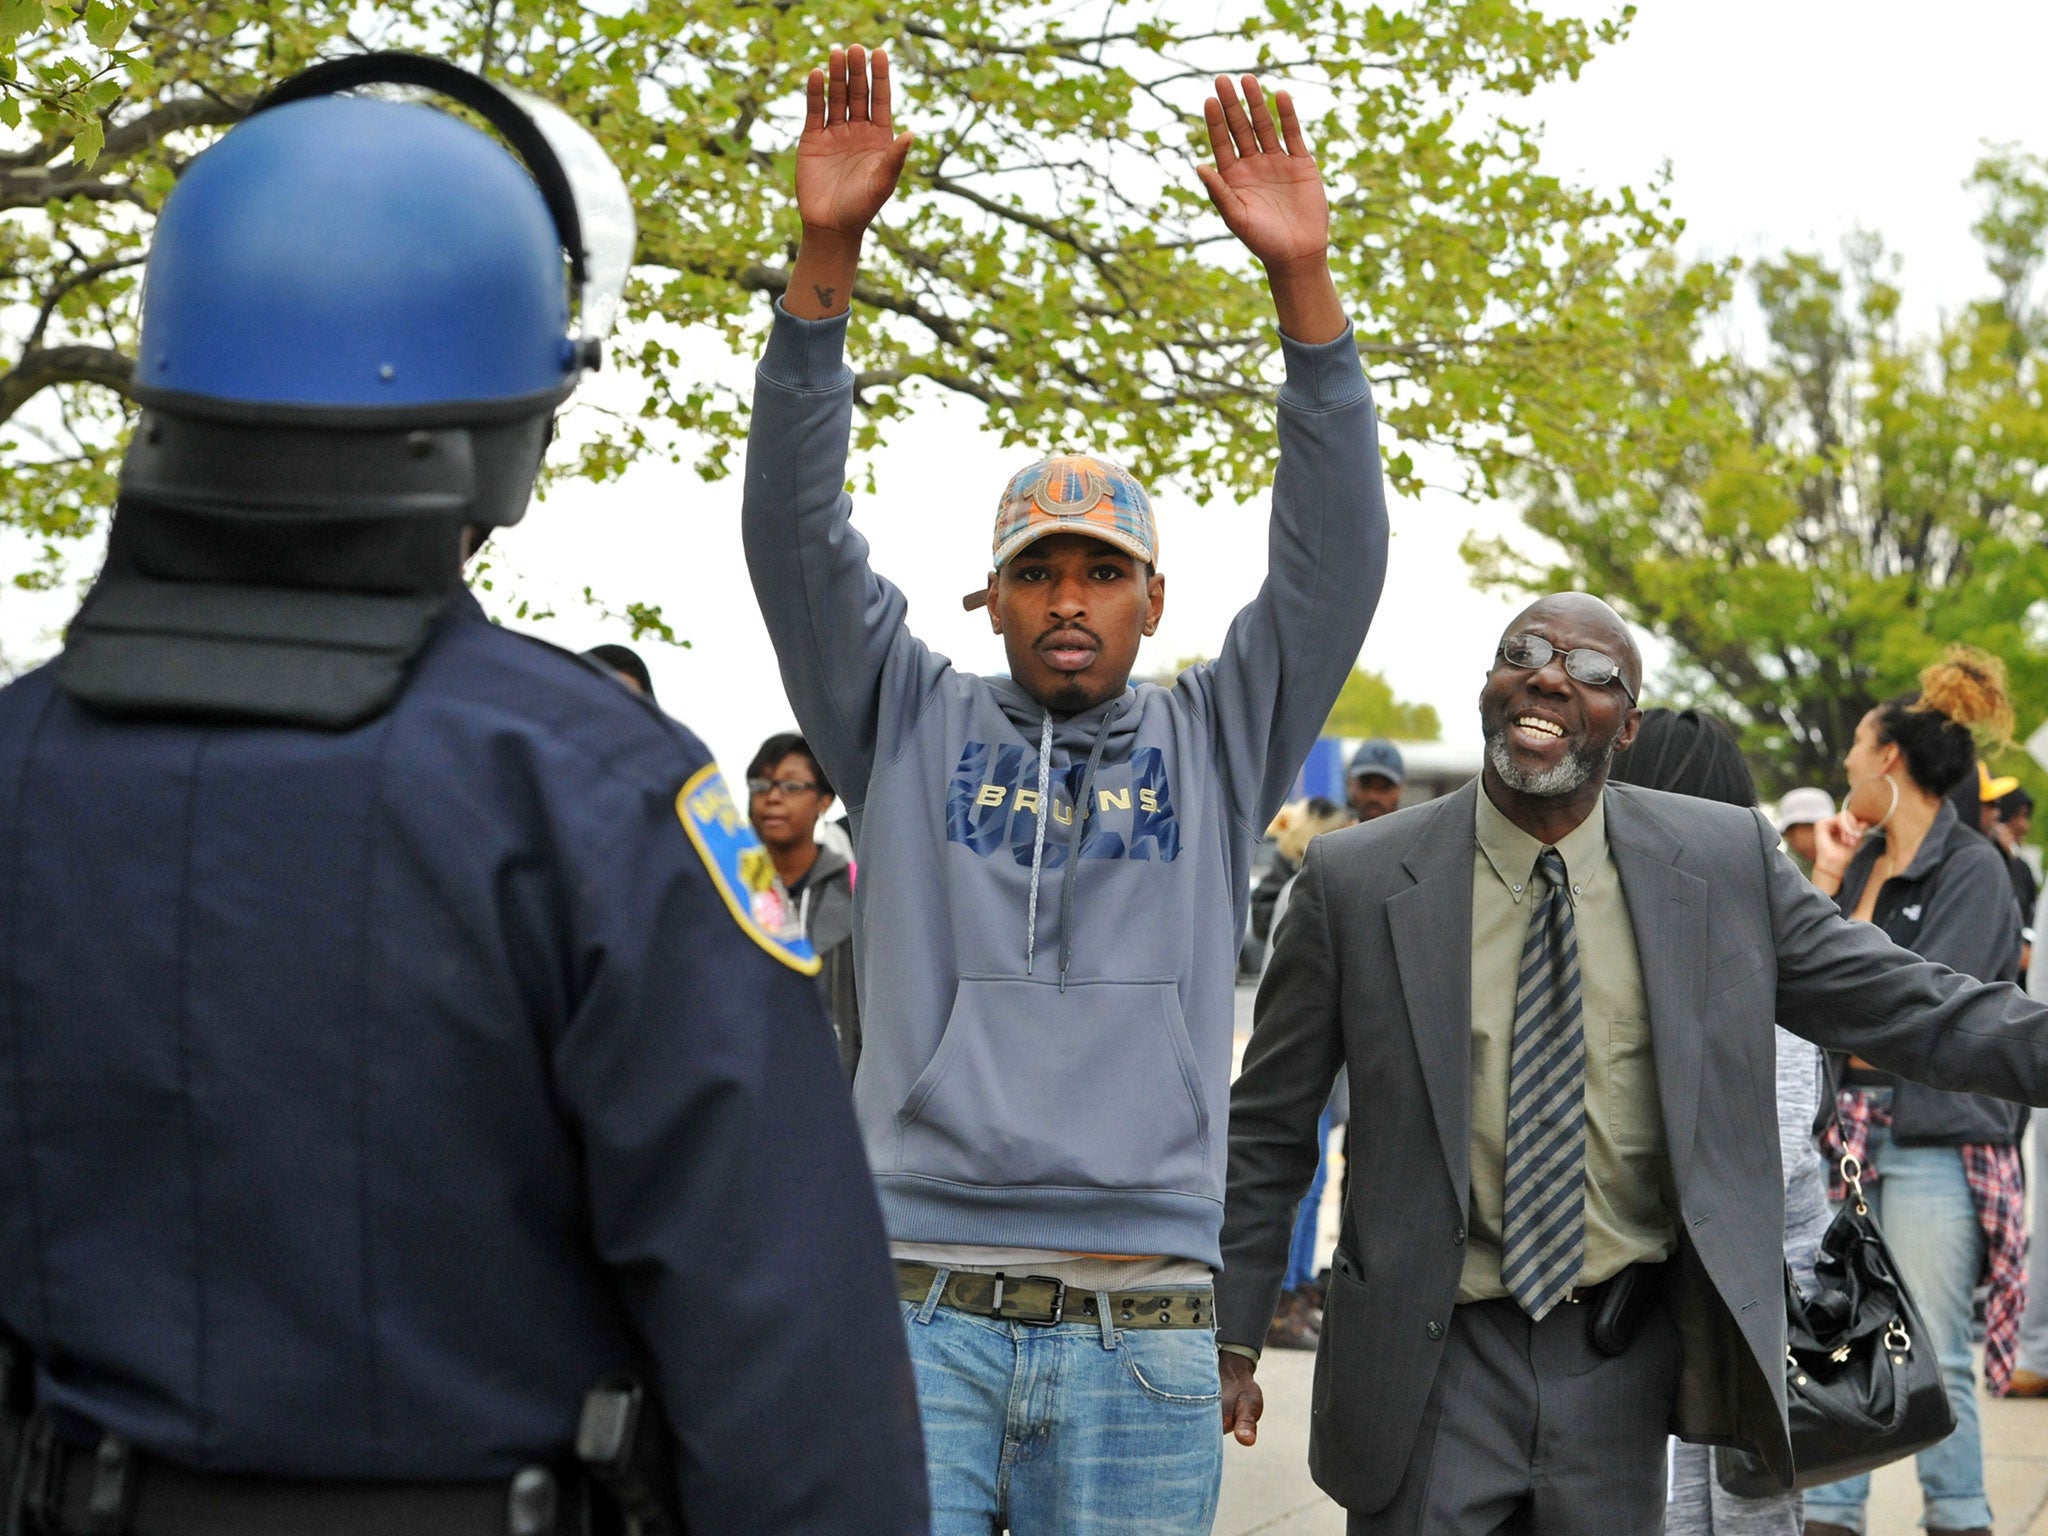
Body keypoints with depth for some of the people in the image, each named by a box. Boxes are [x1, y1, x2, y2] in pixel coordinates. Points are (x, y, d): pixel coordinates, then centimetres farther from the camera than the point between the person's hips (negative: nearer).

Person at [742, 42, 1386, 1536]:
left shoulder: (1215, 743, 10)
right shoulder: (912, 726, 9)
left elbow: (1337, 556, -2)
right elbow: (798, 532, -1)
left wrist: (1303, 280, -13)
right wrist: (827, 253, -13)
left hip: (1140, 1343, 1)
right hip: (916, 1307, -1)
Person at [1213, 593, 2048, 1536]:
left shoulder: (1728, 865, 0)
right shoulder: (1356, 883, -4)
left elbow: (1901, 1007, 2)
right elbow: (1268, 1131, 2)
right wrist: (1232, 1336, 2)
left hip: (1623, 1359, 2)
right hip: (1434, 1363, -1)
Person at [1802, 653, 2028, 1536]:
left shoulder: (1973, 870, -6)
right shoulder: (1859, 857, 13)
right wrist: (1825, 883, 1)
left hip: (1935, 1138, -6)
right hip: (1845, 1128, 6)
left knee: (1931, 1355, 0)